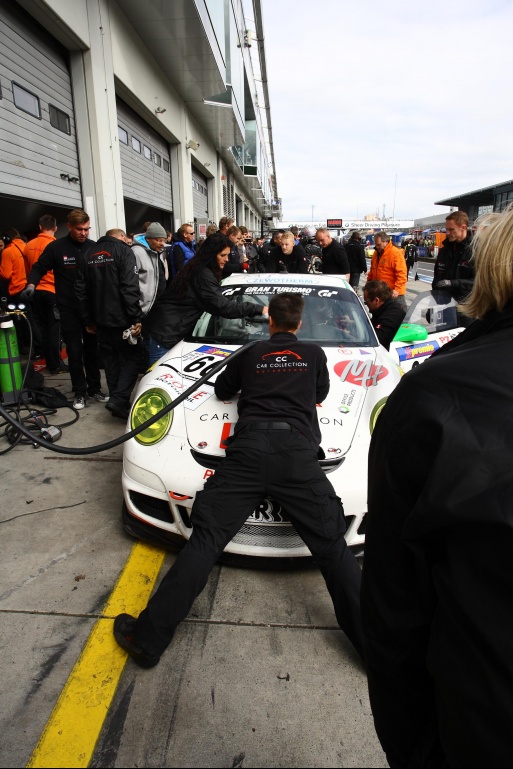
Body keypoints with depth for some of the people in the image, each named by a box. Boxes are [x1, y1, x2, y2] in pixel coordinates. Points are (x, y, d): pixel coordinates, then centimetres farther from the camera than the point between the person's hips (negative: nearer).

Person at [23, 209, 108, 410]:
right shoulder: (56, 247, -2)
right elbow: (39, 268, 4)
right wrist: (32, 284, -15)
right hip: (68, 309, -1)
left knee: (92, 349, 9)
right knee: (74, 352, 2)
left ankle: (94, 388, 20)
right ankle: (80, 392, 13)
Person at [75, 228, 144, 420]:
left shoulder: (89, 255, 15)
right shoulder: (124, 251, -6)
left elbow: (80, 290, 14)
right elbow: (130, 288, -18)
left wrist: (88, 320, 17)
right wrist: (136, 318, -18)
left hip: (100, 319, 7)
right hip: (121, 319, -6)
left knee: (110, 359, 13)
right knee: (133, 356, 2)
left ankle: (117, 402, 16)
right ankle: (119, 400, -11)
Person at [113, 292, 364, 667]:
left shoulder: (251, 353, 23)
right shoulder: (314, 353, 22)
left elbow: (222, 390, 34)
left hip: (248, 447, 0)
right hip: (297, 450, 0)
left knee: (205, 541, -1)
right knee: (334, 548, 3)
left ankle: (148, 639, 3)